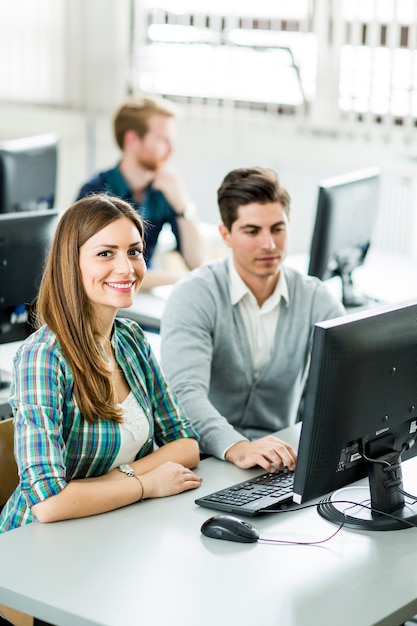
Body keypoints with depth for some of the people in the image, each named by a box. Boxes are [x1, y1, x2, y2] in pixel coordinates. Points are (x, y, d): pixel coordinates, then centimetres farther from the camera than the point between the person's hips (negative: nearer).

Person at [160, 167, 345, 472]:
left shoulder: (316, 300, 4)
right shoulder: (194, 296, -9)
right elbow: (185, 392, -23)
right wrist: (237, 448, -42)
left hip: (279, 464, 3)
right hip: (203, 460, -3)